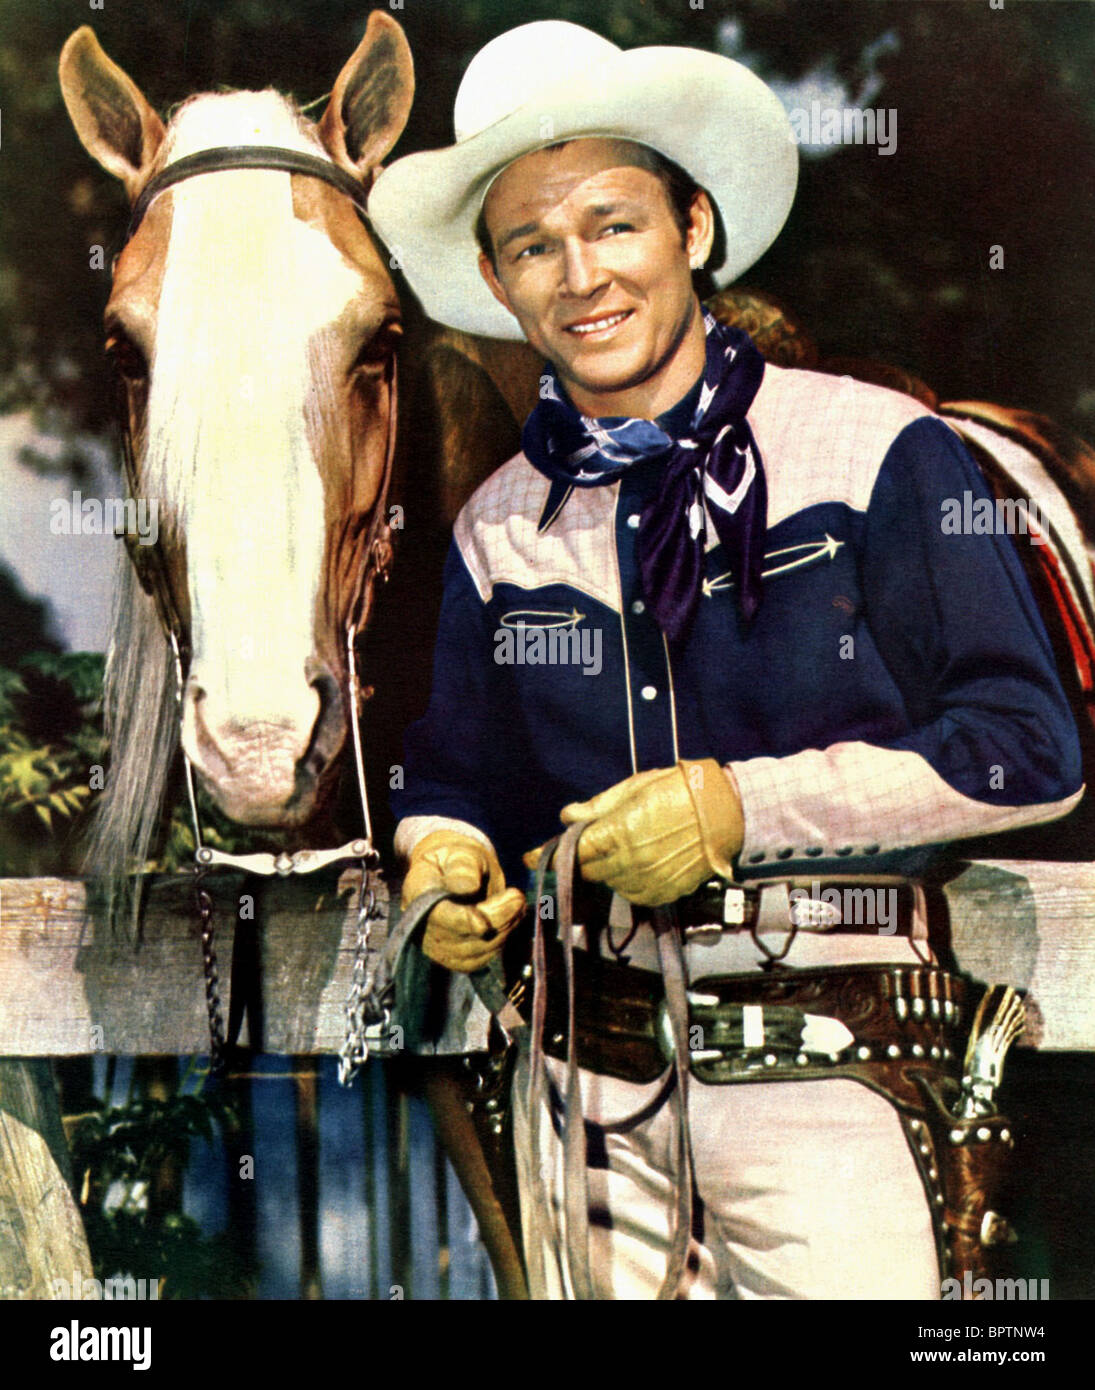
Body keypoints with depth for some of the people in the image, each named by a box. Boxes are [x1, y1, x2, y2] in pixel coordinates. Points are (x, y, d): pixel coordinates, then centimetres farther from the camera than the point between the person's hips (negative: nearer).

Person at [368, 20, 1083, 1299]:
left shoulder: (878, 451, -6)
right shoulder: (497, 529, 8)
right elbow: (457, 774, 17)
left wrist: (742, 805, -15)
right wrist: (445, 863, -6)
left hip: (826, 1084, -3)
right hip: (587, 1085, 4)